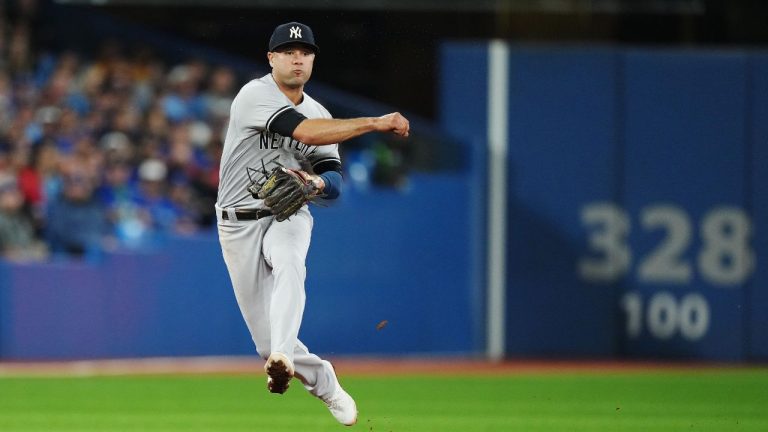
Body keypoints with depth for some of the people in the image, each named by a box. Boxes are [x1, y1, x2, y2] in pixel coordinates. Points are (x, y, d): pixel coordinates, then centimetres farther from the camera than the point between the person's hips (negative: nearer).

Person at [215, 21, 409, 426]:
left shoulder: (319, 114, 9)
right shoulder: (255, 95, -12)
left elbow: (335, 183, 6)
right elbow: (305, 133, -27)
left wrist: (316, 182, -19)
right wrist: (375, 123, -28)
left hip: (288, 216, 2)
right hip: (240, 224, -2)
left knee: (287, 264, -35)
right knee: (266, 335, -3)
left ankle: (282, 359, -53)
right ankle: (325, 385, 20)